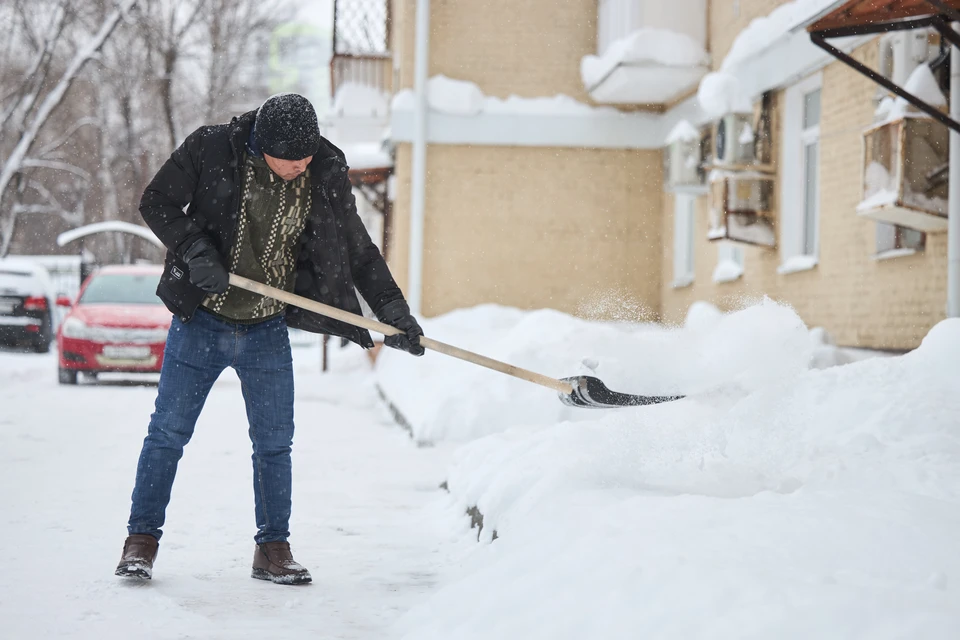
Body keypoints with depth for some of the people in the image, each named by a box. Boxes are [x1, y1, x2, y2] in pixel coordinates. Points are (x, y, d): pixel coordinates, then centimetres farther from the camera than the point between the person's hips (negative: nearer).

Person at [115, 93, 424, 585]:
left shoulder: (326, 177, -6)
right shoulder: (211, 150, -13)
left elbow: (359, 251, 4)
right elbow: (156, 203, -5)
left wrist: (393, 310, 0)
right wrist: (195, 251, -19)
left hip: (268, 333, 2)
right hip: (200, 322, -2)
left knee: (274, 442, 6)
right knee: (168, 431, 4)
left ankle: (272, 549, 19)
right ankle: (142, 539, 17)